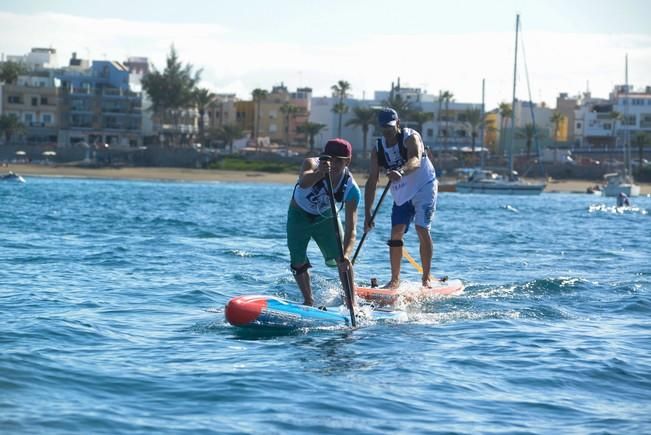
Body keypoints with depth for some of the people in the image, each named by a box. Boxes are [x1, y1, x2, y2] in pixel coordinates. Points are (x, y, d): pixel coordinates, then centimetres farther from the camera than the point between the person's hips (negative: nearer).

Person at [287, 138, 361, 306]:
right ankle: (308, 301, 19)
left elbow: (351, 228, -33)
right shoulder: (312, 164, -30)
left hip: (325, 217, 1)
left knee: (341, 259, -12)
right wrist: (319, 174, -75)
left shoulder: (351, 189, -28)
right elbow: (303, 183, -55)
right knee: (299, 263, -1)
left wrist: (346, 254, -49)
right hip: (299, 216, -1)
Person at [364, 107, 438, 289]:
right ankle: (395, 280, 4)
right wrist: (368, 214, -13)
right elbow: (372, 181, -5)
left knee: (422, 229, -16)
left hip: (424, 188, -5)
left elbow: (415, 161, -36)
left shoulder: (411, 137, -16)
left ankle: (427, 278, -8)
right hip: (401, 195, 5)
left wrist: (400, 172, -59)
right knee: (396, 233, -5)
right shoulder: (378, 149, -3)